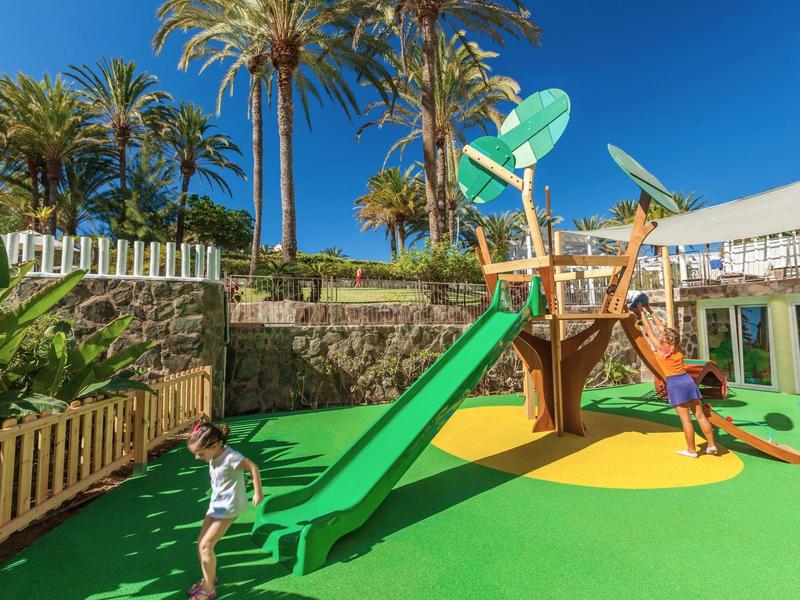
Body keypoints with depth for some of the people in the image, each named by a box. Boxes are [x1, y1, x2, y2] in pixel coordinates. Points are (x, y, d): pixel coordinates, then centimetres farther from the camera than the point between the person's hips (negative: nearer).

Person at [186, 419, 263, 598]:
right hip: (216, 503, 9)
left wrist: (258, 492, -16)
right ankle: (209, 578, 34)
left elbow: (253, 467, -23)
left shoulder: (229, 457, -29)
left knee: (206, 545, -8)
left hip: (229, 506, -8)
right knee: (201, 542, 13)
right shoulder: (214, 454, -5)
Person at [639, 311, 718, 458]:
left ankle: (691, 450, 8)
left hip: (675, 384, -6)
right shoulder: (676, 346, 9)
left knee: (686, 419, 0)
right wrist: (651, 313, 24)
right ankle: (712, 445, 17)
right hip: (688, 381, 7)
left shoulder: (660, 348, -7)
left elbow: (649, 330, 0)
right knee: (700, 415, 11)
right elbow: (662, 327, 17)